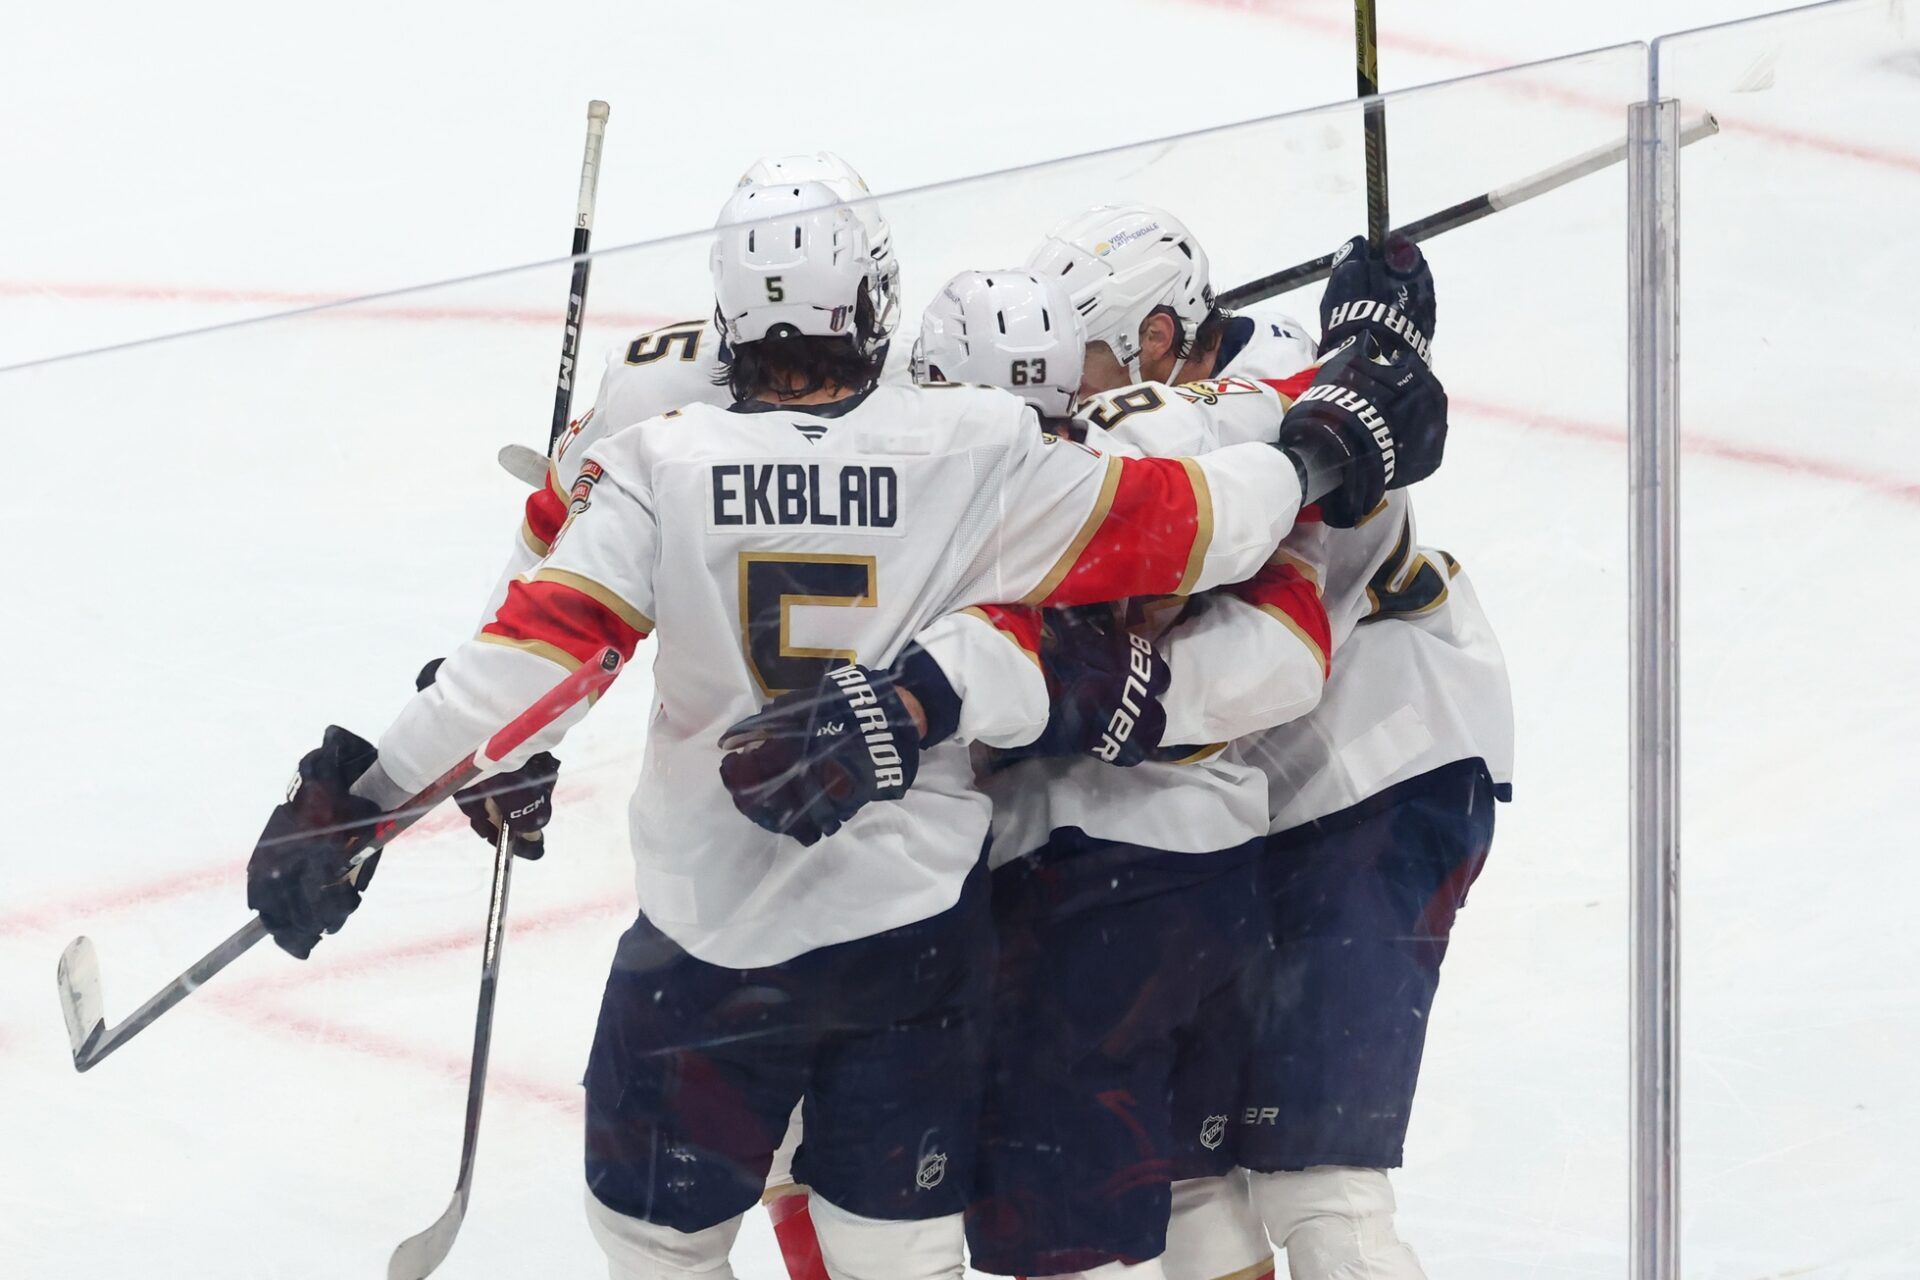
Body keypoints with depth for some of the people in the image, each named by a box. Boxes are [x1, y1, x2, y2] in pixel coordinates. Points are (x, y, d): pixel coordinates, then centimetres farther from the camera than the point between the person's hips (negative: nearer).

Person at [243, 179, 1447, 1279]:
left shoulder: (659, 465, -9)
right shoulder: (978, 452, -8)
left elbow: (535, 653, -15)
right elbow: (1173, 526, -3)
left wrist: (359, 794, -13)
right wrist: (1325, 452, 13)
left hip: (710, 938, -1)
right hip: (917, 930, 1)